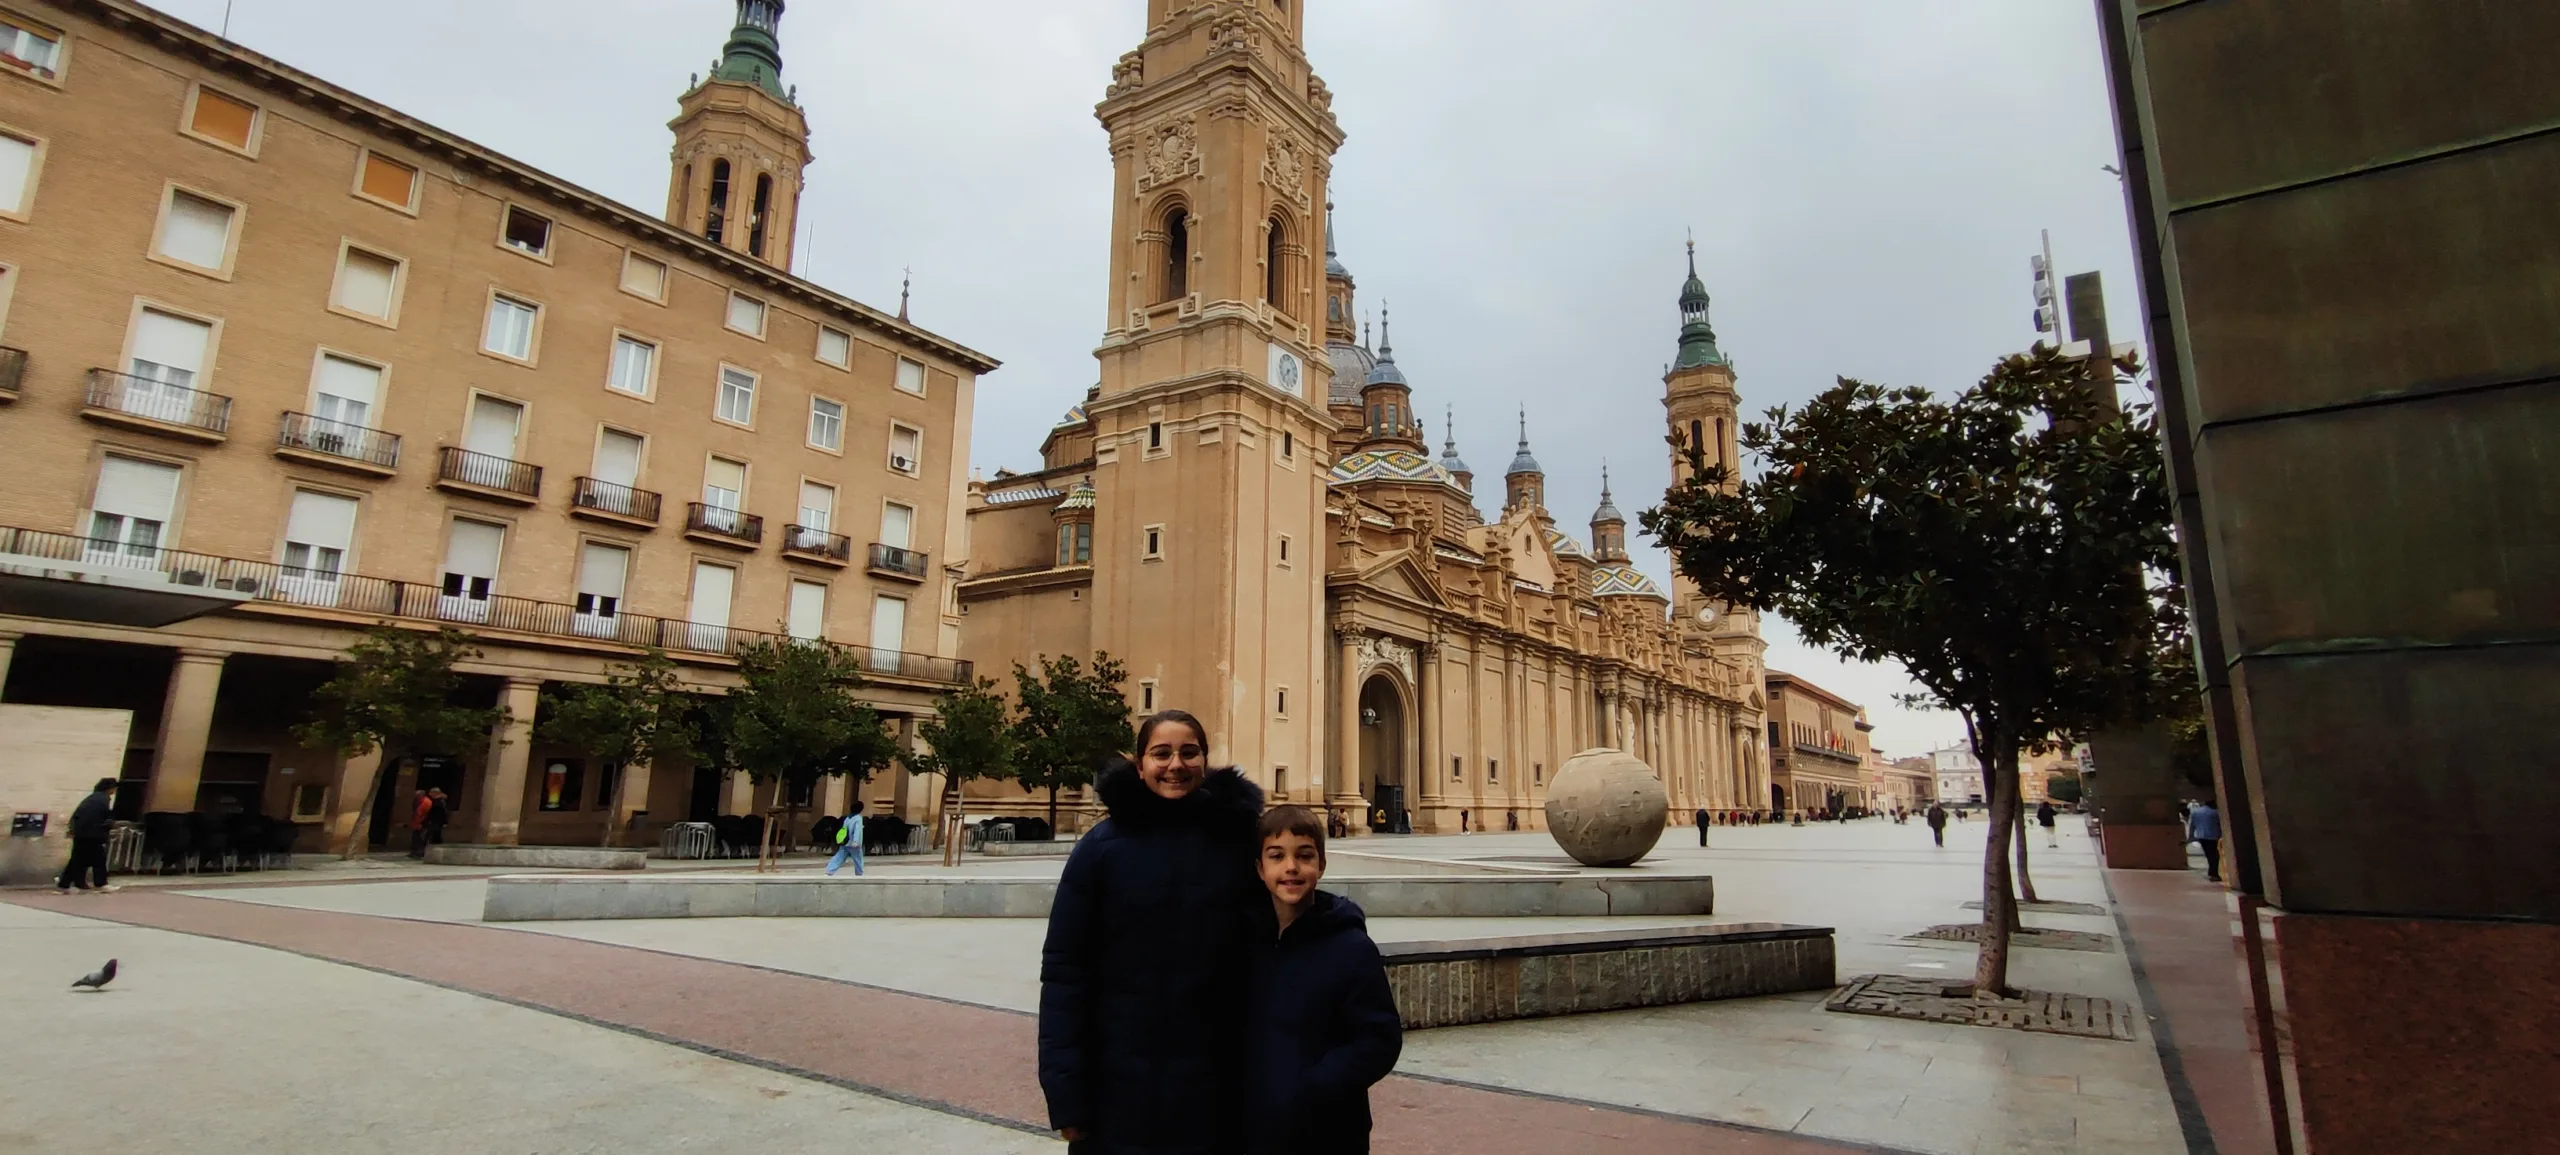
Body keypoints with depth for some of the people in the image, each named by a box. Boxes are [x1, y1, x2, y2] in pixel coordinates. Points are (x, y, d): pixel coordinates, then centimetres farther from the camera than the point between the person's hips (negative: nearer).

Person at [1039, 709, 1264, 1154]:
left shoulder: (1239, 839, -3)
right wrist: (1065, 1090, -9)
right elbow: (1064, 967, -6)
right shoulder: (1103, 845, -6)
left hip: (1214, 1088, 1)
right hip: (1120, 1084, -1)